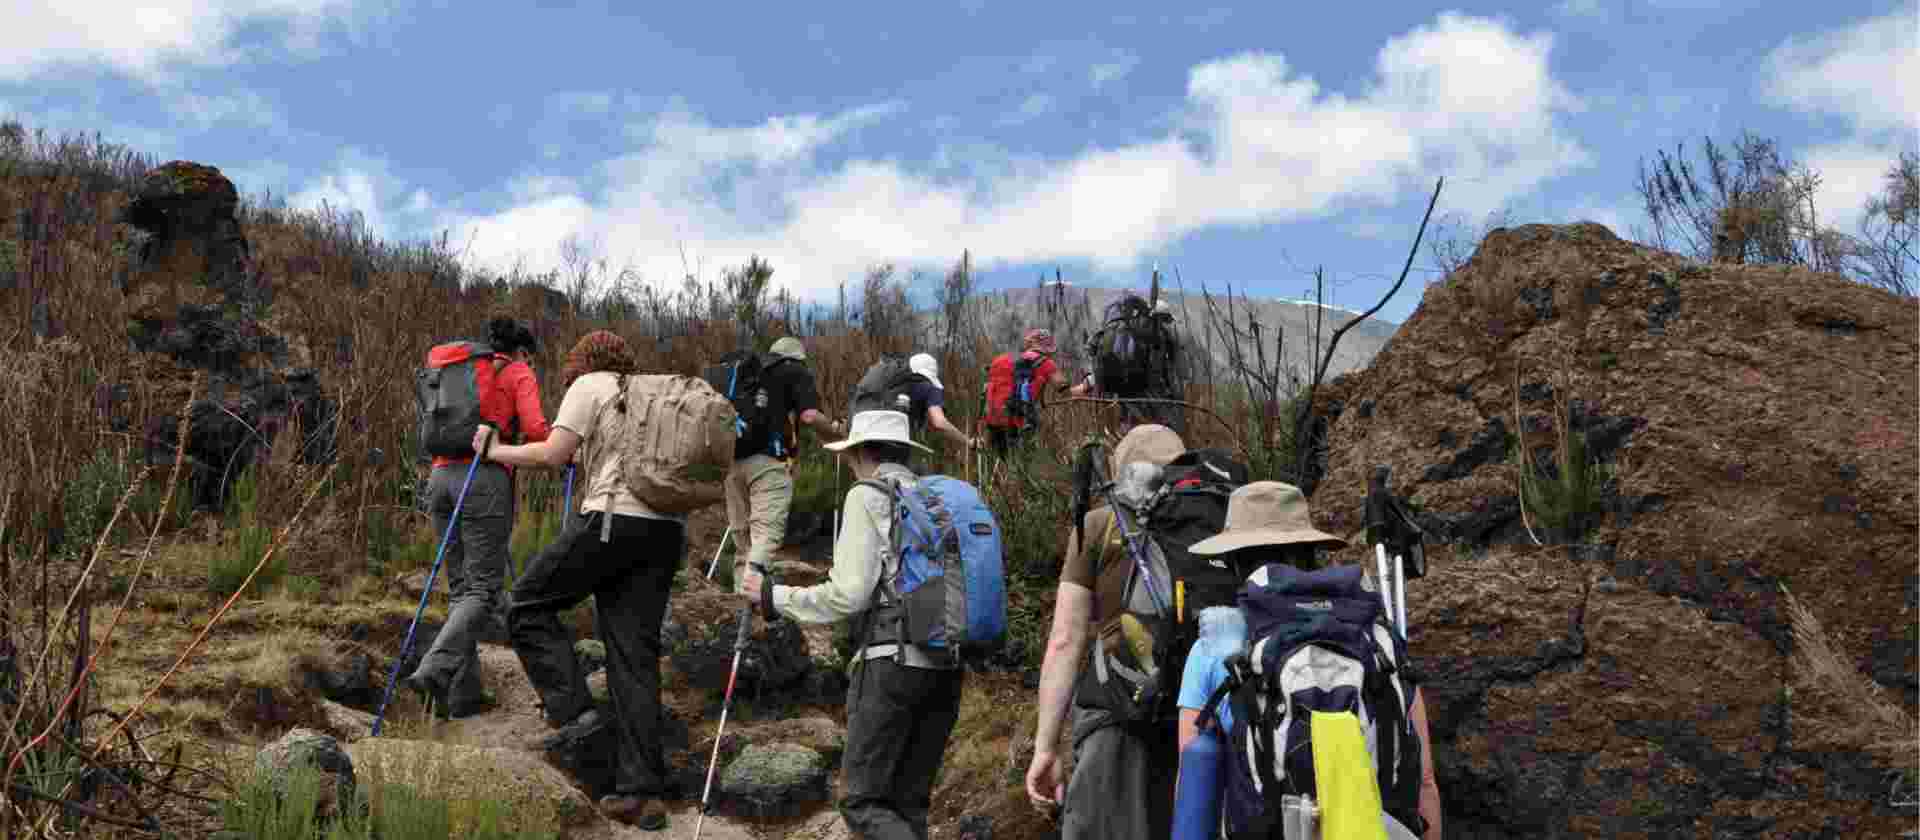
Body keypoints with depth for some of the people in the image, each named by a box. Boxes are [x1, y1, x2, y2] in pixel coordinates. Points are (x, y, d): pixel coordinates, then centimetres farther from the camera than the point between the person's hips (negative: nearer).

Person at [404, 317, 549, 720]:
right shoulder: (519, 374, 7)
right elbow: (535, 429, -7)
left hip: (441, 477, 6)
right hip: (485, 479, -6)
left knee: (461, 588, 10)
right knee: (483, 590, -6)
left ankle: (463, 693, 5)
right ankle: (435, 669, -26)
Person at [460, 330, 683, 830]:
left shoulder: (588, 385, 6)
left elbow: (553, 455, -4)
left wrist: (495, 451, 10)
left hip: (615, 519, -6)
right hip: (667, 529, 6)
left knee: (530, 602, 11)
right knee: (635, 655, 5)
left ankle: (572, 710, 0)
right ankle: (643, 791, 1)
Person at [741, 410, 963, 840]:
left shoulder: (868, 497, -2)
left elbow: (848, 594, -9)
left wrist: (773, 596, 2)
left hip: (892, 662, -6)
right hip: (946, 667, 7)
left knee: (862, 802, -1)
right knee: (908, 803, 12)